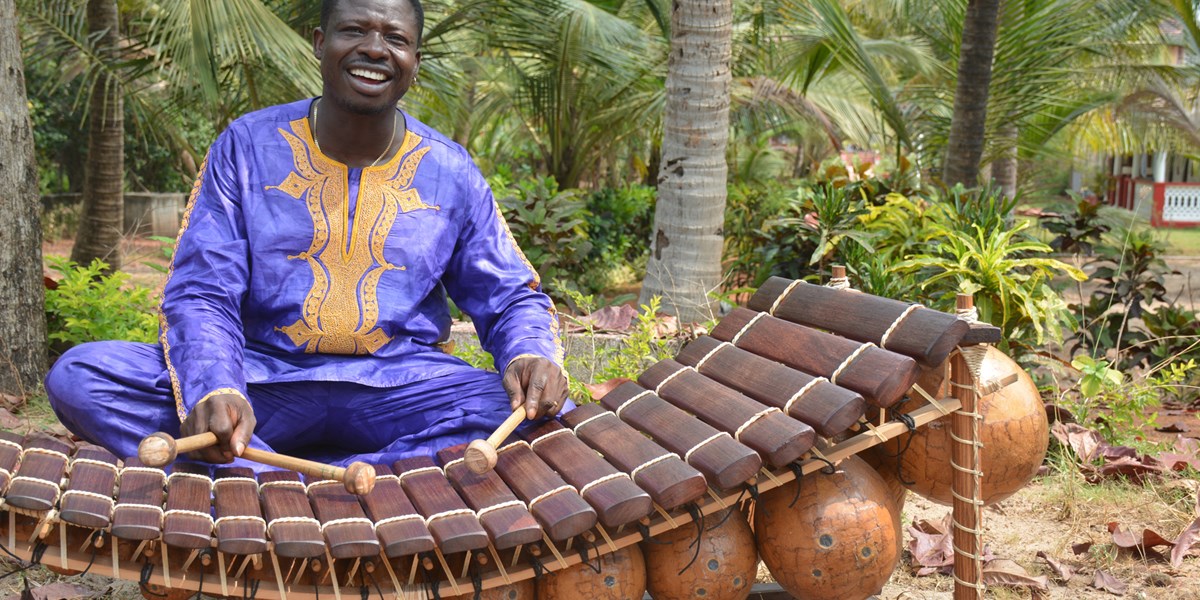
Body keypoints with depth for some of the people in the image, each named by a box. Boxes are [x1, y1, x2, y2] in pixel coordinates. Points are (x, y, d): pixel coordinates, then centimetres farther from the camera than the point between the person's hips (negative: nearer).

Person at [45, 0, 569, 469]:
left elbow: (511, 296, 10)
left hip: (399, 388, 1)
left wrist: (533, 355, -16)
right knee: (80, 376, -23)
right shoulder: (247, 146, 1)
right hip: (262, 377, 0)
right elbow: (200, 295, -4)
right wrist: (214, 390, -27)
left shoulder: (450, 174, 5)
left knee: (541, 414, -28)